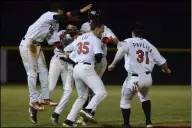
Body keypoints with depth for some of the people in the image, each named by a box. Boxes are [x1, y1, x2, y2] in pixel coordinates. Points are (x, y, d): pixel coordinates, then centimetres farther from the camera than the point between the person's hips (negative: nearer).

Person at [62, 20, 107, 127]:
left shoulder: (79, 39, 21)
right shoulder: (95, 39, -1)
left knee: (82, 97, 19)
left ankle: (69, 120, 9)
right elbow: (98, 55, -14)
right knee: (102, 92, -10)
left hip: (76, 69, 8)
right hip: (87, 69, -8)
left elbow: (66, 50, 22)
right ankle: (88, 110, -30)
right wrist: (98, 60, 8)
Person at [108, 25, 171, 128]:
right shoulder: (150, 46, 13)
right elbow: (161, 61, 14)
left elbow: (121, 50, -20)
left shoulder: (128, 42, 3)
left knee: (125, 101, 18)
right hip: (147, 78, 4)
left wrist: (113, 64, -19)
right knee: (144, 97, 32)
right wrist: (167, 70, 33)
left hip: (133, 79, -4)